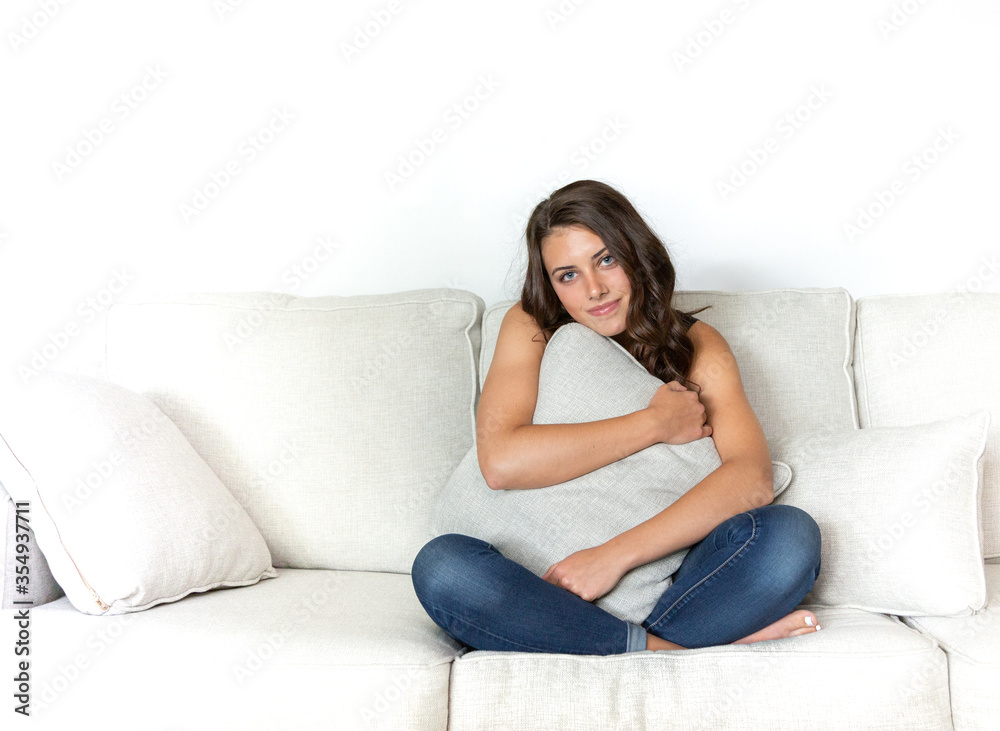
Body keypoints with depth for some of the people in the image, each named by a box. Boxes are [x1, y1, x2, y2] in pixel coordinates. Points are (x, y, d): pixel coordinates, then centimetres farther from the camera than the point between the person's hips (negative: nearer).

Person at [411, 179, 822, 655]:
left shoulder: (695, 345, 2)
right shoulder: (530, 328, 1)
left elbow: (752, 478, -16)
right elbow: (500, 462, -19)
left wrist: (615, 555, -27)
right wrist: (656, 423, -15)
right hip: (551, 581, 1)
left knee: (790, 534, -26)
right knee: (440, 566, -31)